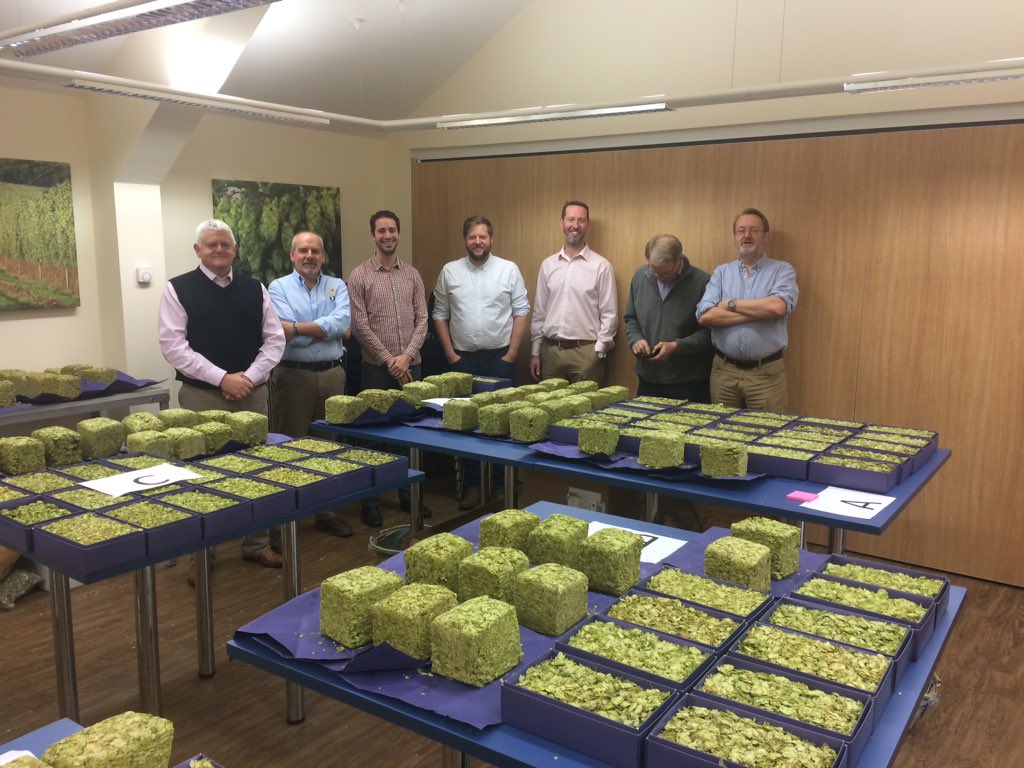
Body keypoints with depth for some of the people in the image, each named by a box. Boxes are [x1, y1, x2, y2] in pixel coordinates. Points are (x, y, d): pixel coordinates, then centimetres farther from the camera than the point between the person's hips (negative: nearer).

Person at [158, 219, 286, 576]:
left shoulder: (255, 289, 7)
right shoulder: (178, 289, -2)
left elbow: (275, 339, 6)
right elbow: (173, 346, -9)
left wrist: (250, 377, -9)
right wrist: (222, 378, -15)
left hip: (252, 393, 3)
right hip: (202, 396, -3)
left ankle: (258, 544, 24)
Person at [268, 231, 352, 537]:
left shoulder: (337, 286, 10)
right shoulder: (279, 288, 1)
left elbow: (342, 322, -9)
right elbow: (283, 333, -13)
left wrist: (297, 326, -12)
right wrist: (327, 329, -8)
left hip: (331, 375, 3)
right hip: (293, 376, -3)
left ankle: (328, 511, 21)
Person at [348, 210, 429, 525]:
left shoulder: (412, 275, 9)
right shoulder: (359, 276, -3)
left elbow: (422, 320, 5)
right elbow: (360, 326, -8)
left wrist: (406, 357, -9)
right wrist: (388, 360, -11)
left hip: (410, 365, 4)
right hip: (377, 367, -4)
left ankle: (408, 494, 24)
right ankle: (370, 501, 12)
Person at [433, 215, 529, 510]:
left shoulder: (509, 269, -1)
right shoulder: (449, 271, 3)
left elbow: (521, 312, -1)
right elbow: (440, 315, 6)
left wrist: (512, 353, -6)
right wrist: (450, 353, -1)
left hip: (500, 358, -1)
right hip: (463, 359, 1)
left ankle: (501, 484, 15)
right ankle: (472, 485, 15)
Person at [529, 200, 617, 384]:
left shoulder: (601, 266, -3)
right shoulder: (548, 265, 9)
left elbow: (609, 314, -3)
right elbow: (539, 312, 12)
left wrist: (598, 351, -7)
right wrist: (535, 351, 9)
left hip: (585, 352, -3)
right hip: (550, 351, 4)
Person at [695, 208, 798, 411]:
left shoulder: (783, 271, 2)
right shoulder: (721, 272, 7)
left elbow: (777, 307, -20)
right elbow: (705, 316, -8)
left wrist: (731, 304, -9)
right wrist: (761, 312, -13)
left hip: (767, 373, -2)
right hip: (724, 371, 2)